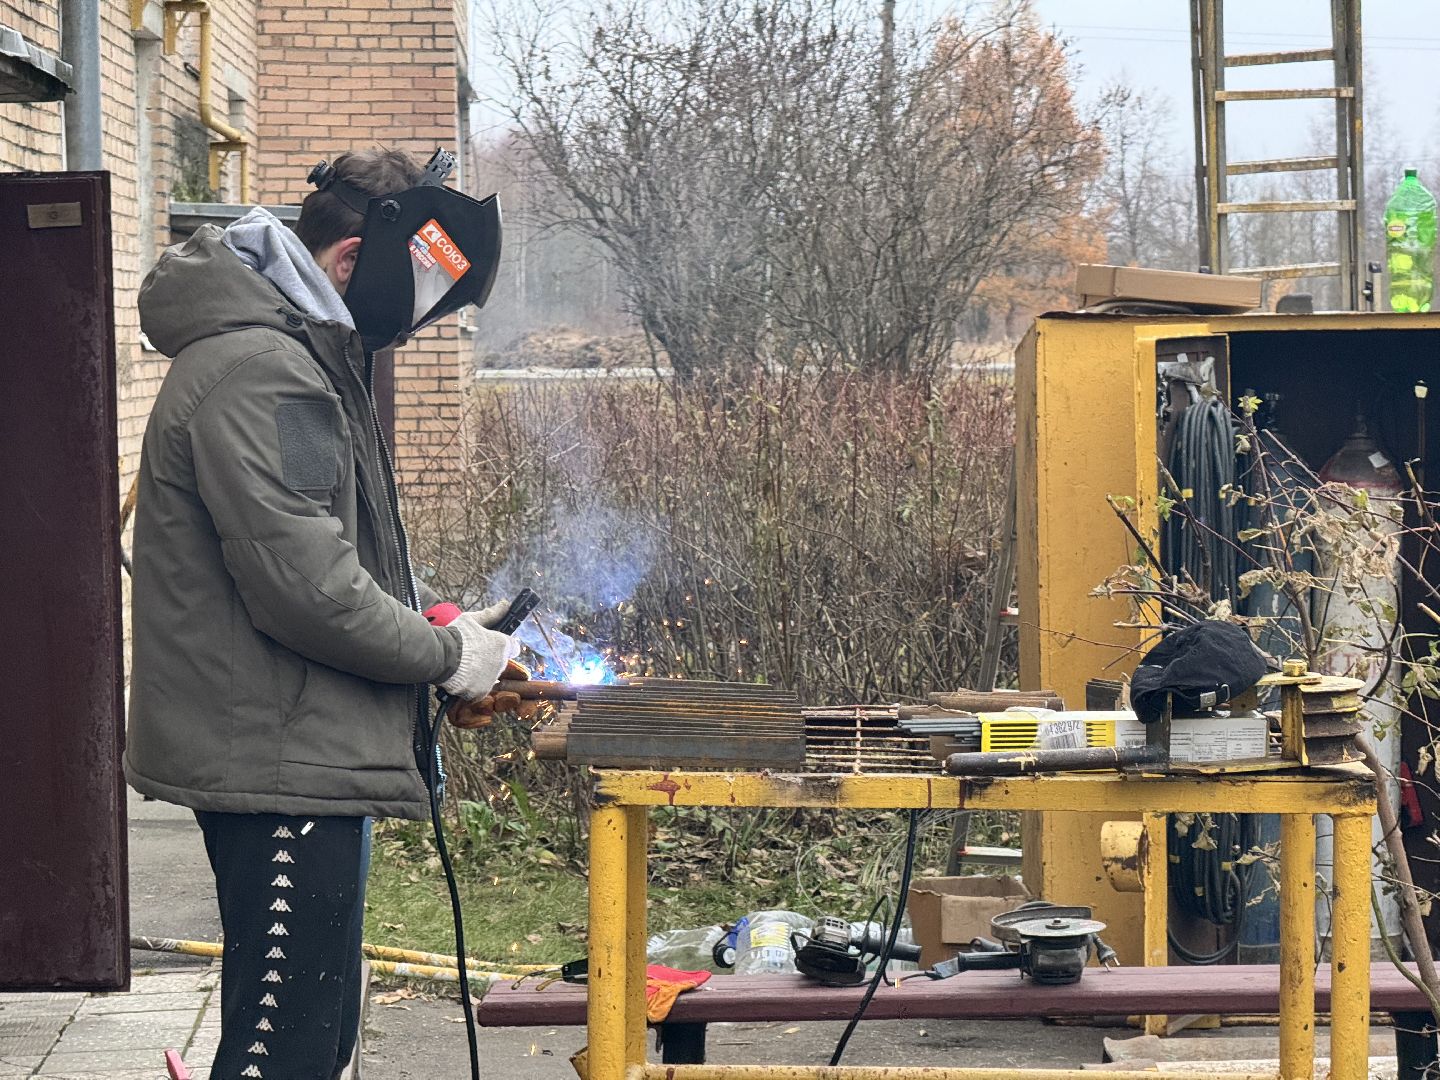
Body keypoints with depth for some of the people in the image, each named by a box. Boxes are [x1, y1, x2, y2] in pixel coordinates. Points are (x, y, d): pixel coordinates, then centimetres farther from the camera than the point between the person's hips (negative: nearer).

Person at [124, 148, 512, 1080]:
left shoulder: (304, 356, 17)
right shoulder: (255, 371, -19)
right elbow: (305, 585, -24)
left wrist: (436, 614, 8)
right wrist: (445, 655, -11)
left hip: (310, 764, 11)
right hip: (280, 767, -11)